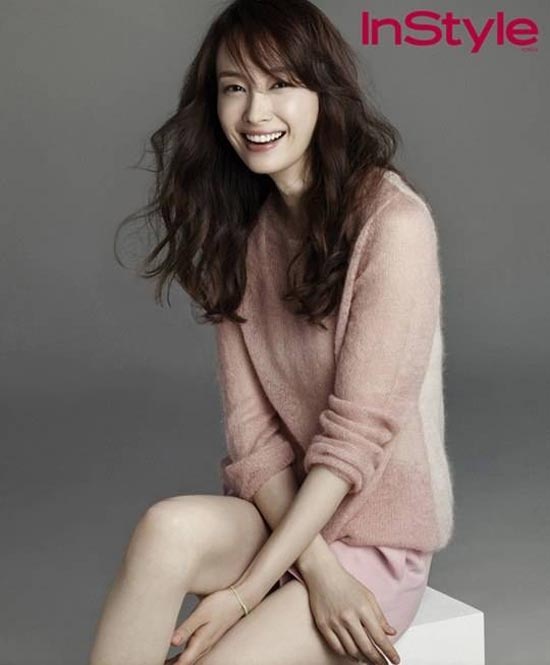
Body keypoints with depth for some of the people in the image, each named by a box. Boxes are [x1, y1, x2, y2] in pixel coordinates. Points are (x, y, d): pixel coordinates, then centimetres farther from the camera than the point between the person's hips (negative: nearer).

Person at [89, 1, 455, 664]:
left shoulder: (392, 221, -15)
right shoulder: (239, 230, 4)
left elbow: (357, 430, -18)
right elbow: (249, 425, -3)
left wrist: (247, 591, -19)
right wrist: (316, 568, -16)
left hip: (376, 538, -4)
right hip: (277, 512, 4)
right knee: (168, 526, -28)